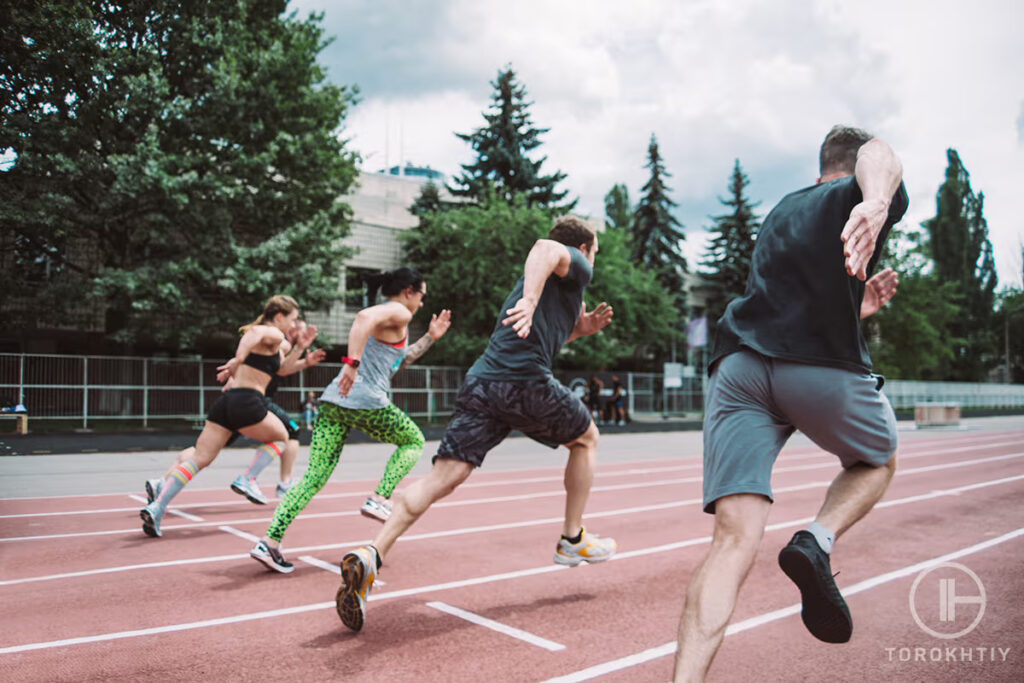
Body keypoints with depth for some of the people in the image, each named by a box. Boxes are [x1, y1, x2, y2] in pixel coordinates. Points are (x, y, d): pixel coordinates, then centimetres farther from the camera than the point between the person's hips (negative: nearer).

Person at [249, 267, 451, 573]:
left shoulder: (385, 314, 28)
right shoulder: (399, 313, -1)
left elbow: (397, 360, 38)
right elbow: (364, 317, -23)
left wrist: (430, 338, 36)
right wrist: (352, 362, -32)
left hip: (333, 400, 8)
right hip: (367, 402, -8)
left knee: (315, 477, 6)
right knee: (414, 442, 17)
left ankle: (270, 541, -3)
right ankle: (379, 499, 3)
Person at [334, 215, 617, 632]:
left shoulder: (554, 282, 34)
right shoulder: (578, 268, 9)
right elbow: (547, 249, -15)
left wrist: (582, 328, 30)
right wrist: (530, 300, -33)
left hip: (481, 380, 7)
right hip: (526, 383, -7)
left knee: (443, 477, -4)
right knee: (586, 438, 20)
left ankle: (372, 554, -19)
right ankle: (573, 541, 26)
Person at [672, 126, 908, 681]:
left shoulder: (782, 213, 33)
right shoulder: (857, 195, 14)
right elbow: (879, 156, -14)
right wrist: (877, 202, -35)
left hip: (737, 365, 4)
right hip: (823, 366, -4)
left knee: (735, 540, -6)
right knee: (876, 463, 28)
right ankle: (816, 542, -1)